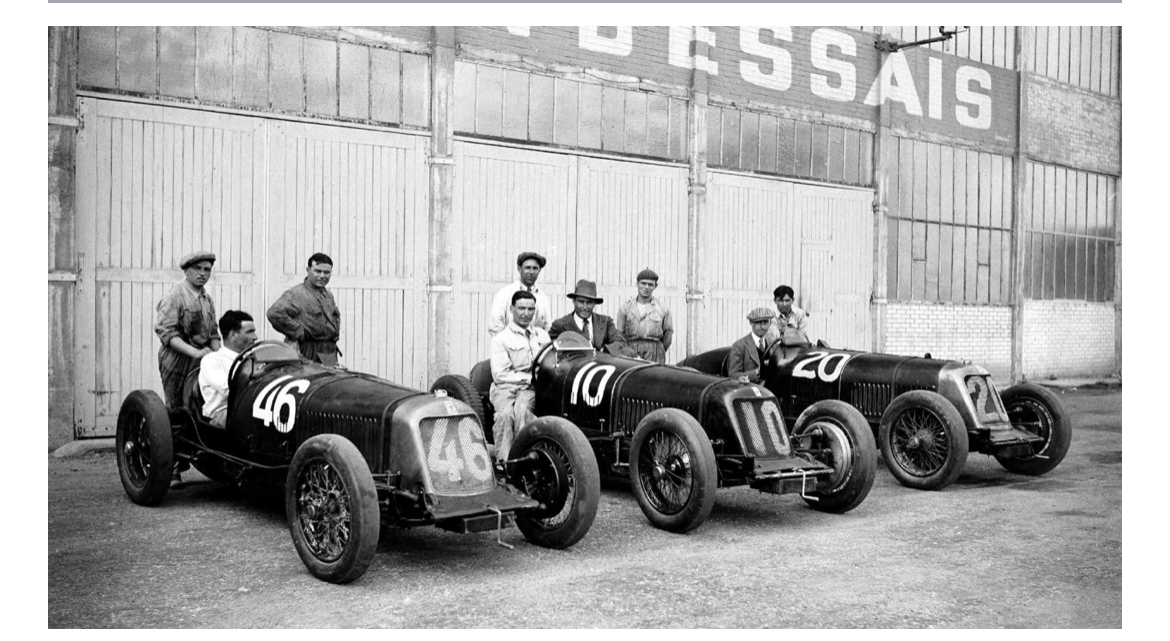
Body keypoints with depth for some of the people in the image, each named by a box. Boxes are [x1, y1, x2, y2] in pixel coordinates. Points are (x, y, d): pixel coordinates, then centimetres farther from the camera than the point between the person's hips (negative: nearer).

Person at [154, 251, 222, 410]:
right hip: (177, 361, -5)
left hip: (202, 362, 5)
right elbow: (166, 333, -13)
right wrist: (195, 352, -23)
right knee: (176, 410, -1)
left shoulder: (207, 300, 14)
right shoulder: (174, 296, -5)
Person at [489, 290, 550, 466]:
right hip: (505, 386, -2)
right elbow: (499, 374, -4)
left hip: (530, 388, 2)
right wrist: (529, 377, -11)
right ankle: (503, 462, -28)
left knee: (522, 409, -33)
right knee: (506, 413, -35)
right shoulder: (501, 338, 5)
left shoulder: (541, 335, 21)